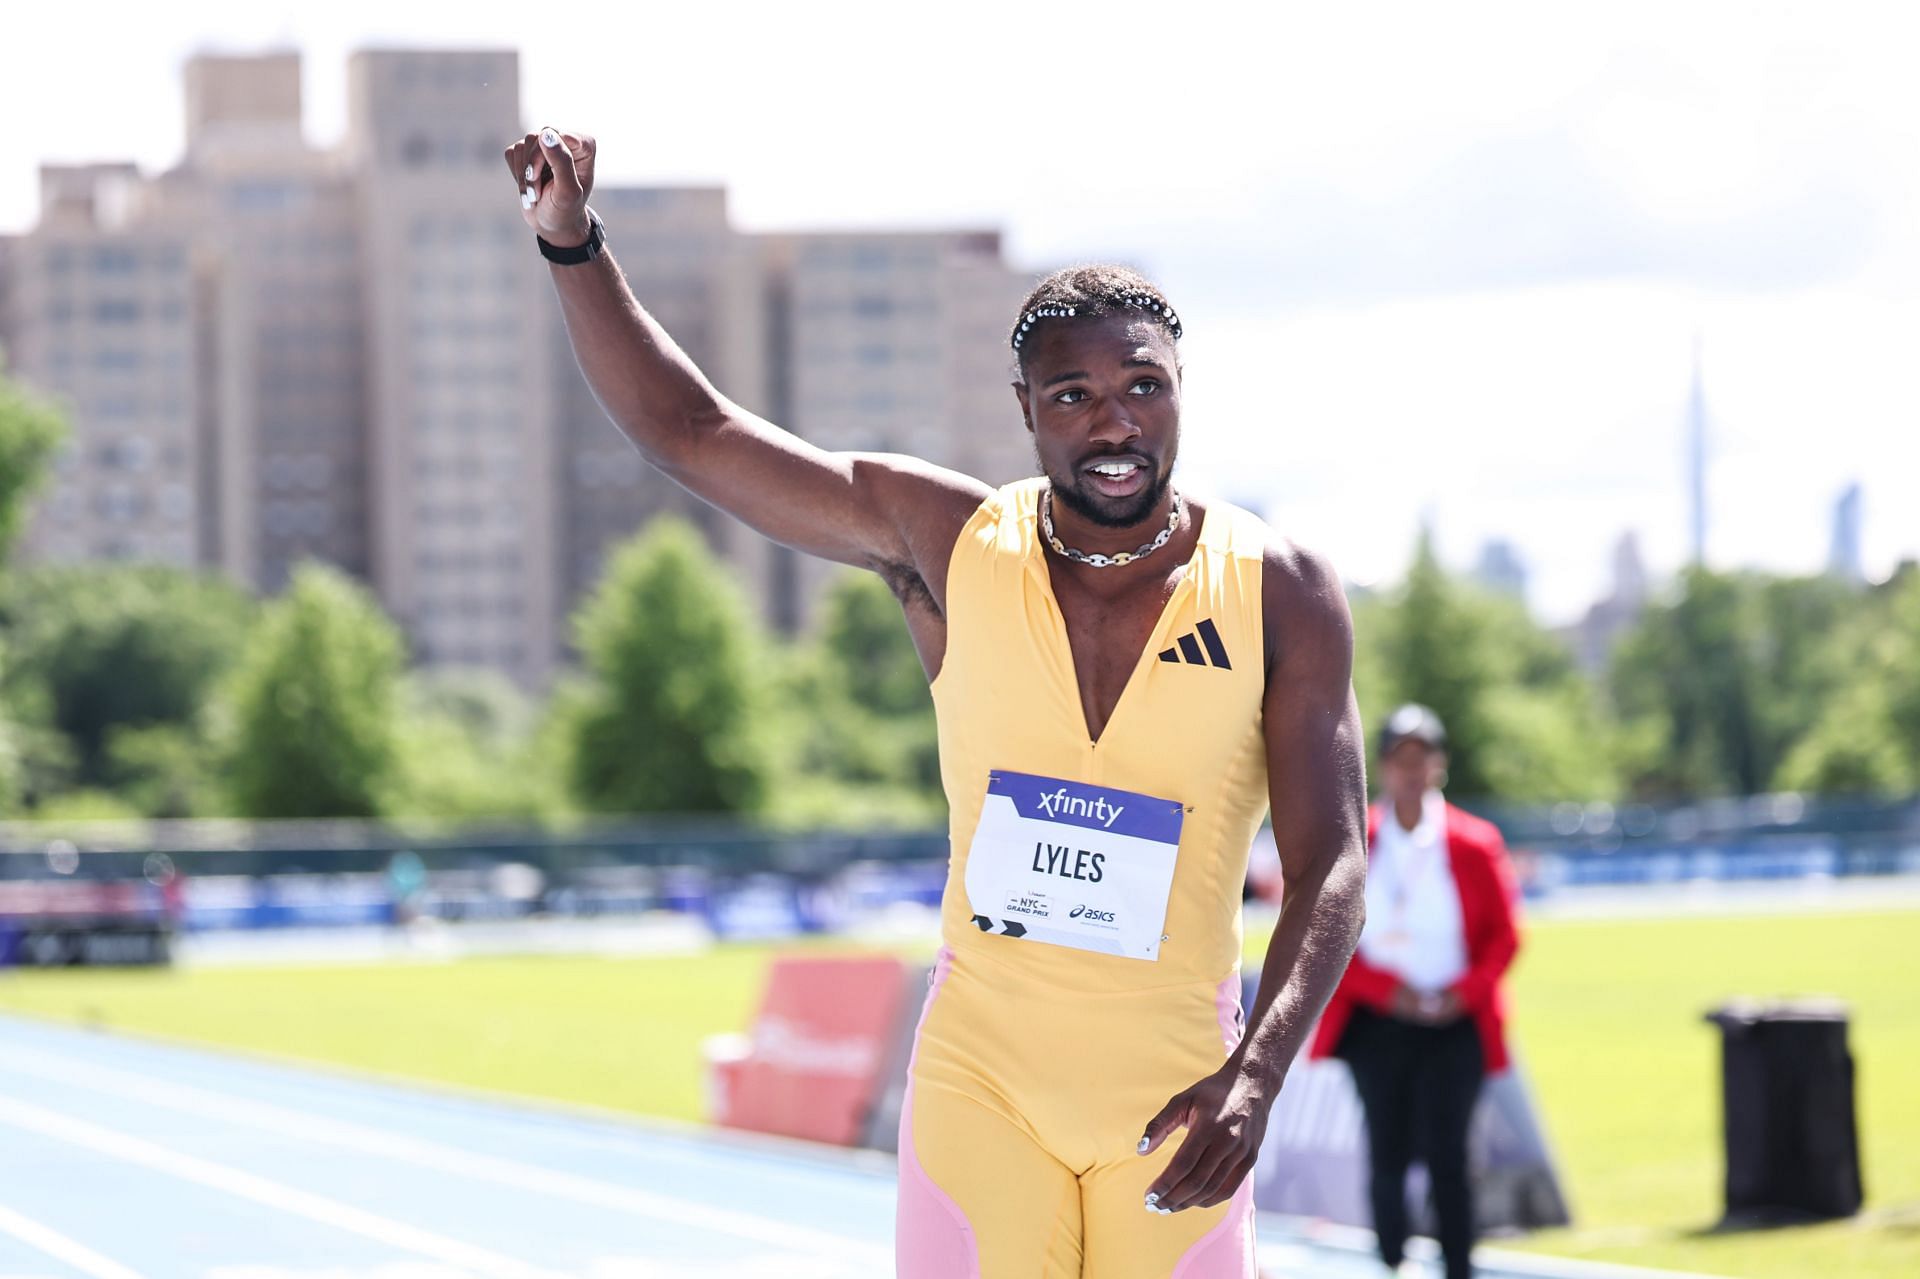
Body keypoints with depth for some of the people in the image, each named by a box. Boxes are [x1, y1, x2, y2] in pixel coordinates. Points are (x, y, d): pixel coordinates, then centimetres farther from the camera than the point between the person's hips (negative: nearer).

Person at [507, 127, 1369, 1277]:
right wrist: (574, 242, -10)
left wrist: (1257, 1077, -22)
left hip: (1174, 1095, 0)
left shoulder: (1281, 596, -4)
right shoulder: (952, 547, -1)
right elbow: (690, 432, 2)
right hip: (979, 1082, 0)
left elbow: (1332, 867, -8)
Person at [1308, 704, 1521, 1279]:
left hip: (1455, 1023, -1)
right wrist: (1386, 989, -10)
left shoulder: (1475, 844, 2)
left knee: (1447, 1157, -7)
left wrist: (1463, 992, -10)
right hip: (1377, 1025, 1)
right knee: (1388, 1158, 3)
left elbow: (1505, 938, 5)